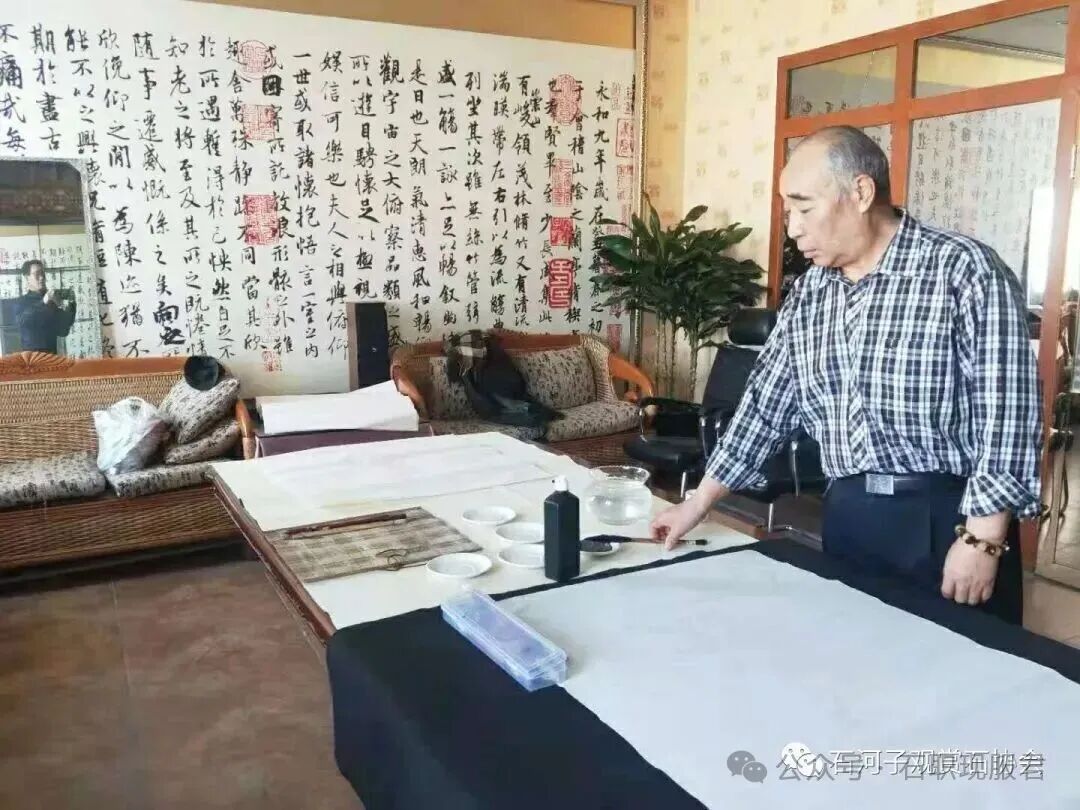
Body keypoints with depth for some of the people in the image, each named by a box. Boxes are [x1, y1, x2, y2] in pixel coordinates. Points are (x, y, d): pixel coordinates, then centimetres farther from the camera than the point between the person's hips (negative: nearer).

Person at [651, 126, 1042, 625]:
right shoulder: (808, 294, 8)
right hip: (845, 517, 5)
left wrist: (983, 540, -17)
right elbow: (766, 404, 12)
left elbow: (1007, 412, -13)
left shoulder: (964, 270, -10)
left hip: (948, 520, -5)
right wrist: (699, 503, 11)